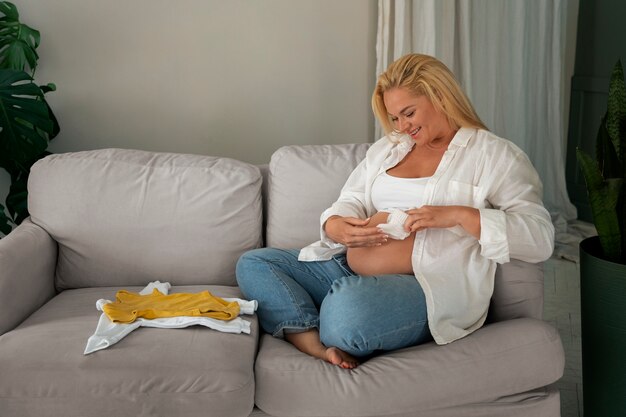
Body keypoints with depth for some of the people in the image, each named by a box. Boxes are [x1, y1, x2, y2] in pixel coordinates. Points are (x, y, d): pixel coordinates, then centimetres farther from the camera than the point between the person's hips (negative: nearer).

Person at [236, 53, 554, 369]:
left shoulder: (493, 154, 2)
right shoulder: (387, 148, 22)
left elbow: (541, 237, -8)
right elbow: (351, 202, 20)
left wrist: (459, 215, -20)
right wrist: (335, 227, -6)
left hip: (426, 283, -8)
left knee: (349, 306, -40)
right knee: (253, 264, -7)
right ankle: (323, 349, -26)